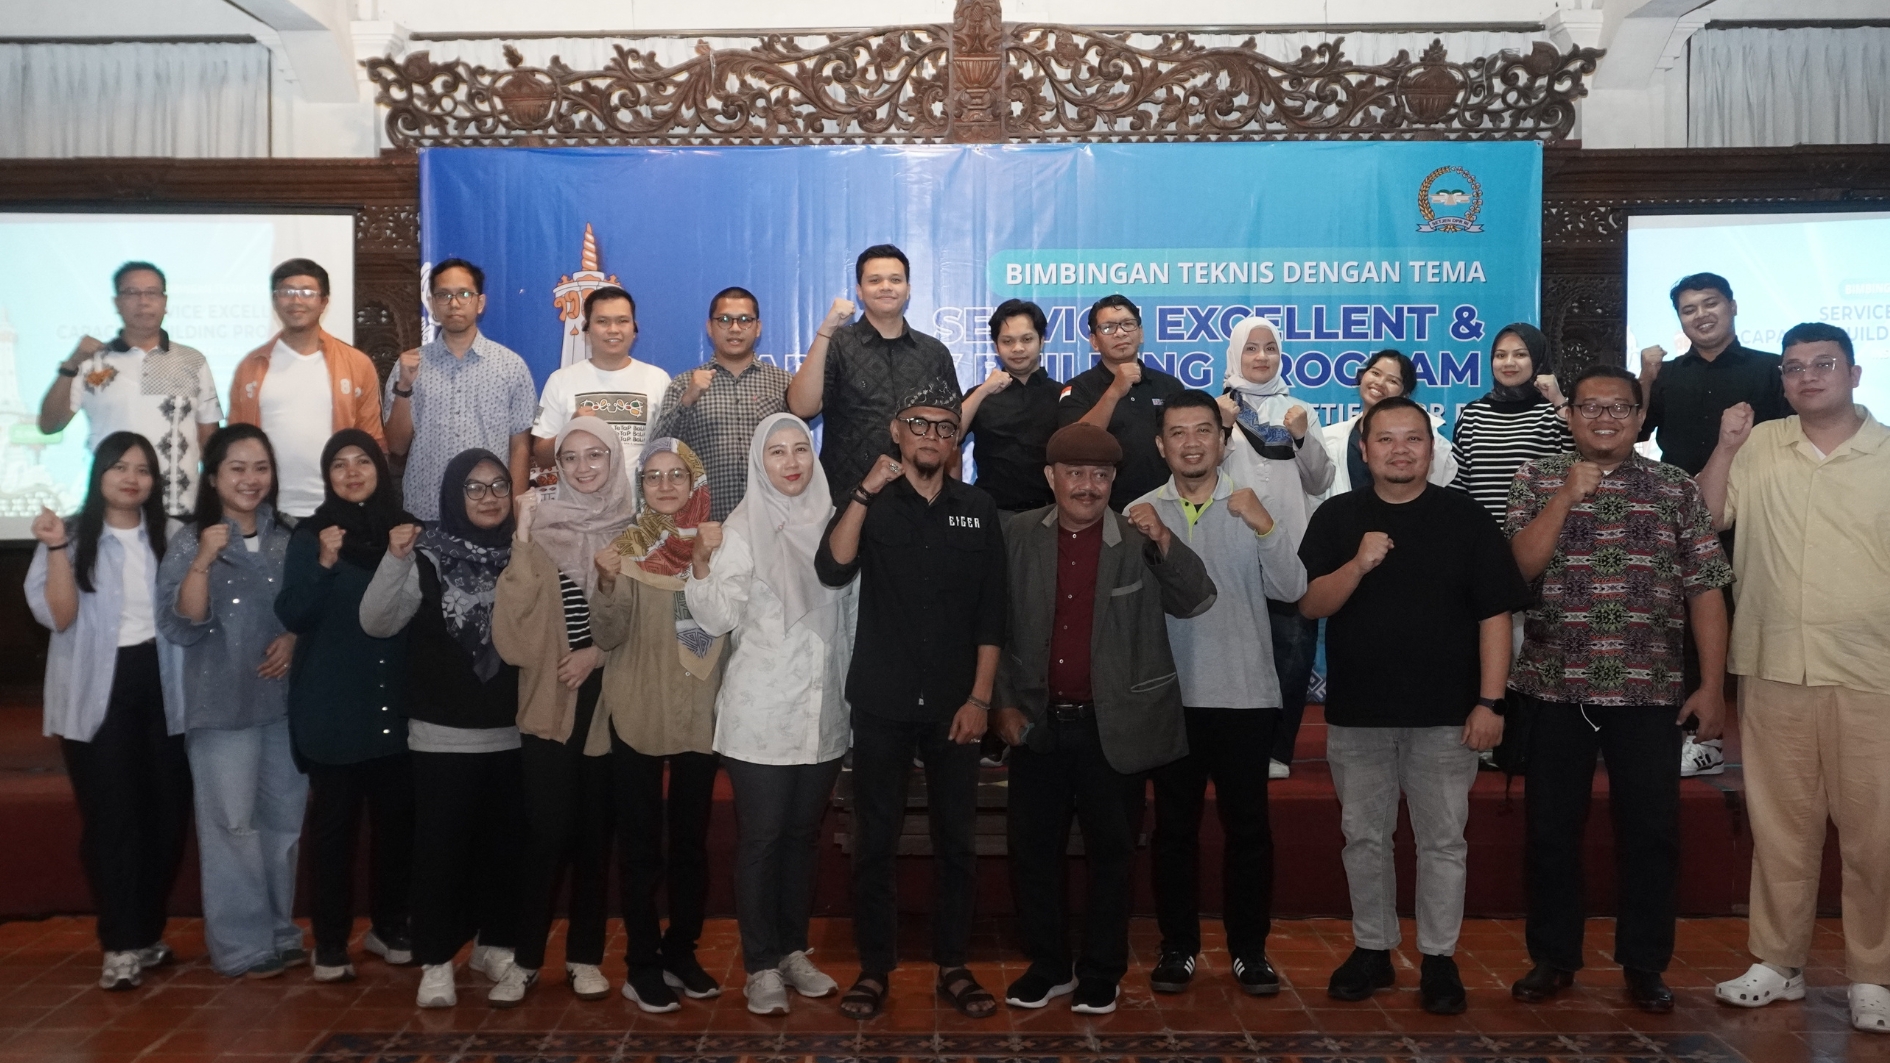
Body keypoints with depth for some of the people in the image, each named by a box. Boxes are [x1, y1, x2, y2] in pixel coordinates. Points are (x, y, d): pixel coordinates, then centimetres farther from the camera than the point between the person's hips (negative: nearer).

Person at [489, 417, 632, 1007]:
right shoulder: (542, 525, 1)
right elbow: (516, 608, -12)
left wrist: (600, 651, -9)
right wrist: (522, 536, -18)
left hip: (608, 699, 2)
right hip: (550, 697, -2)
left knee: (595, 830, 8)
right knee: (547, 831, -4)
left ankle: (586, 955, 20)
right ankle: (525, 958, 10)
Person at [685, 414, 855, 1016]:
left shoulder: (831, 523, 7)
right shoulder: (743, 529, -5)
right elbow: (718, 618, -12)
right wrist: (701, 563, -26)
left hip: (823, 713, 4)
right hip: (761, 716, -4)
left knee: (804, 833, 14)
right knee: (760, 839, 2)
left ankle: (793, 950, 27)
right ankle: (761, 966, 15)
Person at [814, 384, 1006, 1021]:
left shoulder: (978, 510, 6)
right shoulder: (871, 505, 3)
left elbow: (991, 614, 4)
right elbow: (832, 569, -16)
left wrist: (980, 699, -3)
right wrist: (865, 492, -20)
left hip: (955, 706, 1)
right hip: (882, 704, -1)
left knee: (956, 841, 7)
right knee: (875, 841, 5)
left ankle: (953, 966, 21)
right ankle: (874, 969, 18)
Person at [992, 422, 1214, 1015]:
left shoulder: (1138, 541, -3)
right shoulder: (1020, 536, 2)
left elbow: (1196, 601, -10)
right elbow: (999, 627, 5)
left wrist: (1162, 539, -22)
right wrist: (1005, 703, 1)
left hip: (1115, 727, -2)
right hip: (1038, 724, 2)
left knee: (1110, 853, 9)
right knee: (1032, 850, 9)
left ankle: (1101, 976, 24)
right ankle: (1047, 967, 26)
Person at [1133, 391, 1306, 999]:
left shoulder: (1252, 510, 4)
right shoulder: (1141, 513, 4)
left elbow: (1292, 590, -6)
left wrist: (1266, 528, -20)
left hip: (1245, 693, 0)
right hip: (1171, 695, 0)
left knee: (1247, 825, 6)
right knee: (1174, 825, 8)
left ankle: (1249, 949, 20)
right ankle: (1178, 946, 21)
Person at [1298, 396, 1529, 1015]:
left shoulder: (1465, 518, 0)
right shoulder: (1336, 518, 5)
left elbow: (1494, 615, -2)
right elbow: (1310, 605, -2)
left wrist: (1490, 701, -9)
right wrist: (1357, 564, -20)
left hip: (1444, 713, -1)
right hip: (1355, 711, 2)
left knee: (1442, 841, 6)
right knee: (1364, 837, 11)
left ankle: (1439, 959, 20)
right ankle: (1372, 950, 26)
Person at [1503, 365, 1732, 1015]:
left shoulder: (1676, 488, 5)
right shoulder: (1538, 479, 4)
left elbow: (1705, 589, 2)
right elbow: (1522, 566, -9)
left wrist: (1712, 685, -3)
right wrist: (1568, 493, -15)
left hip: (1649, 691, 0)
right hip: (1555, 687, 0)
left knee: (1651, 832, 5)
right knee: (1551, 830, 8)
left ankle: (1645, 966, 21)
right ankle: (1553, 958, 22)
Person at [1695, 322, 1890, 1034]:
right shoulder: (1760, 445, 6)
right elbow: (1706, 519, 5)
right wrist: (1726, 446, -5)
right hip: (1772, 670, 2)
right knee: (1779, 824, 11)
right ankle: (1779, 962, 24)